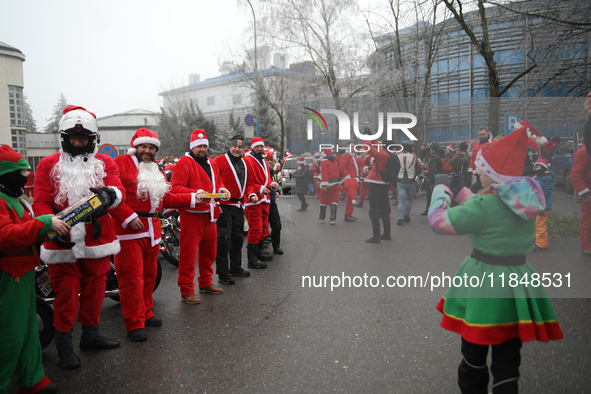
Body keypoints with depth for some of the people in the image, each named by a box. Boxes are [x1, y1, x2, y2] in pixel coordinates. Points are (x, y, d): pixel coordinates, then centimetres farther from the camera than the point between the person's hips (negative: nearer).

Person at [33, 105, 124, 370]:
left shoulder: (105, 163, 5)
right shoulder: (48, 164, 2)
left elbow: (119, 190, -11)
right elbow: (40, 202, -4)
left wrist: (109, 194, -35)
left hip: (97, 240, 2)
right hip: (63, 242, -2)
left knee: (94, 291, 14)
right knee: (66, 296, 5)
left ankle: (90, 335, 34)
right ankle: (64, 345, 24)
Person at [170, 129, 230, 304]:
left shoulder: (212, 164, 18)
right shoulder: (184, 163, -7)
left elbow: (218, 183, 26)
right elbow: (175, 187, -16)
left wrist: (222, 190, 3)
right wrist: (195, 194, -30)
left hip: (209, 216, 8)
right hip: (191, 216, -8)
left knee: (209, 252, 17)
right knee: (188, 255, -4)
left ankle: (206, 283, 32)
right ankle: (187, 291, 5)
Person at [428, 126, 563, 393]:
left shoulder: (484, 204, -21)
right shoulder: (526, 199, 2)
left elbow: (438, 221, -16)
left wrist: (441, 188, -1)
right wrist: (459, 190, 18)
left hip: (484, 282, -6)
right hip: (518, 279, 6)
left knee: (474, 355, 15)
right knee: (507, 359, 15)